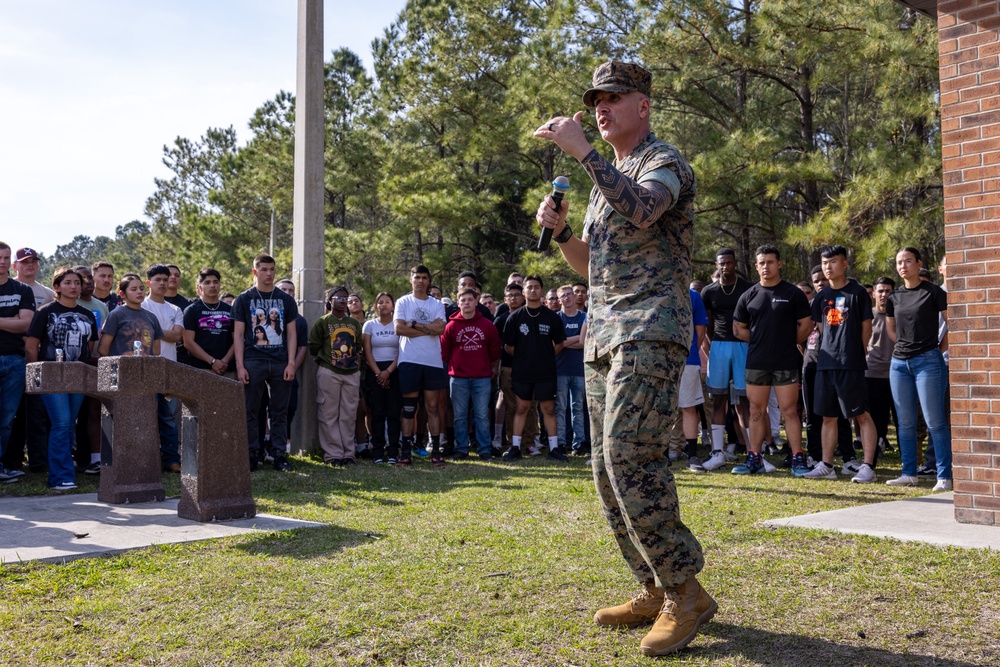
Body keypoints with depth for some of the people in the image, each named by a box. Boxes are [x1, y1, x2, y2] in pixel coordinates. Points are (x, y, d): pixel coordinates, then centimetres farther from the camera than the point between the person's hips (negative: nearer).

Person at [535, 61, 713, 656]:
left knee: (630, 457, -20)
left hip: (650, 330, -9)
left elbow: (639, 211, -25)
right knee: (611, 470, 6)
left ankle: (686, 592, -10)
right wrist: (559, 229, 7)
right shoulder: (609, 176, 24)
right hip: (604, 336, 9)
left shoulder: (665, 161, -2)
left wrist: (582, 149, -23)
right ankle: (658, 592, 14)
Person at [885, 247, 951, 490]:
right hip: (899, 363, 6)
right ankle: (909, 474, 17)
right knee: (906, 422, 9)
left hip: (928, 361, -5)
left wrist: (940, 348, -1)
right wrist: (906, 344, 11)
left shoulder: (933, 292, -4)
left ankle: (944, 476, 0)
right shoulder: (895, 296, 10)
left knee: (934, 422, -6)